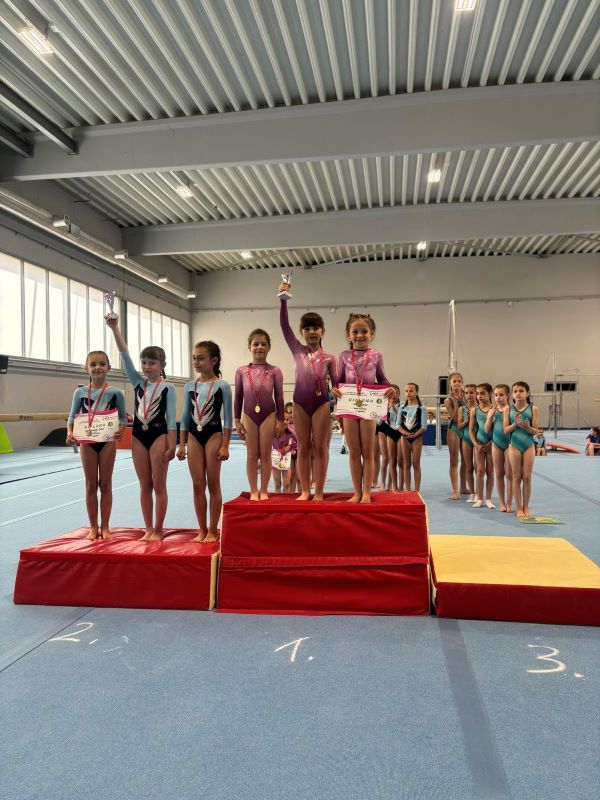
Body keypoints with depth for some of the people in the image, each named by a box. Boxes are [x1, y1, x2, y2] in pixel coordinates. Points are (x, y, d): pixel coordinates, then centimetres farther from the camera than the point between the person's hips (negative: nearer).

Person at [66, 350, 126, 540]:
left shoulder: (116, 393, -4)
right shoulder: (80, 392, 1)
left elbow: (123, 417, 0)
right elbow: (72, 416, 5)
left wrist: (120, 429, -21)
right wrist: (70, 432, -14)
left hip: (107, 440, -1)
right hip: (87, 441, 2)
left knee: (105, 484, 7)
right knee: (91, 485, 9)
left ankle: (105, 527, 17)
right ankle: (93, 527, 19)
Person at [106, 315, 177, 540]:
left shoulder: (168, 388, -4)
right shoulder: (138, 382, 6)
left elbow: (171, 419, -7)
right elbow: (124, 355, -3)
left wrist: (172, 445, -12)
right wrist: (114, 328, -12)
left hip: (159, 436, -4)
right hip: (138, 436, 4)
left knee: (159, 486, 2)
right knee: (145, 486, 10)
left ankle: (158, 530, 13)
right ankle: (148, 529, 19)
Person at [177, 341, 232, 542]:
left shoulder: (222, 386, -5)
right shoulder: (189, 386, 7)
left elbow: (227, 418, -5)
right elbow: (185, 417, 10)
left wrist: (225, 445, -10)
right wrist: (182, 444, 6)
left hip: (214, 436, -4)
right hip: (194, 437, 4)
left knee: (213, 484, 2)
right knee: (197, 484, 6)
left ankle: (213, 530, 13)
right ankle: (202, 529, 17)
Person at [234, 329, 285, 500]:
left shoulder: (274, 371, -3)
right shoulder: (241, 371, 1)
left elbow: (279, 397, 0)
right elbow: (238, 397, 5)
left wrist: (280, 420, -2)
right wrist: (236, 420, 3)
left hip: (268, 416, -1)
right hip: (249, 417, 1)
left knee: (265, 454, 6)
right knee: (251, 455, 7)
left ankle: (264, 491, 16)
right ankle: (253, 491, 16)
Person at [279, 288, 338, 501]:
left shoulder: (328, 357, 3)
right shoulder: (297, 350, 5)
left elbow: (336, 384, 4)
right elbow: (284, 325, -5)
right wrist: (283, 299, -15)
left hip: (322, 405, -1)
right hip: (300, 404, 1)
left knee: (320, 448, 2)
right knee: (303, 449, 7)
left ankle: (319, 493, 9)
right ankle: (305, 491, 15)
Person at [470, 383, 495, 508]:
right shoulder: (474, 410, 0)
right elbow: (471, 430, 2)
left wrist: (490, 444, -11)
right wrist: (476, 445, -7)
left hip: (491, 444, -1)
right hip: (479, 444, 1)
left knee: (490, 472, 6)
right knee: (480, 471, 2)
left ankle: (488, 499, 15)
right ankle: (479, 499, 12)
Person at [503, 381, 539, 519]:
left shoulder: (533, 409, -1)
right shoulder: (508, 409, 0)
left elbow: (536, 431, -2)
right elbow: (505, 430, -3)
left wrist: (527, 427, -22)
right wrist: (515, 424, -20)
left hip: (529, 446, 0)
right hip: (514, 445, 0)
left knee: (527, 477, 4)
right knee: (517, 477, 5)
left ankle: (526, 508, 15)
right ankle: (519, 509, 13)